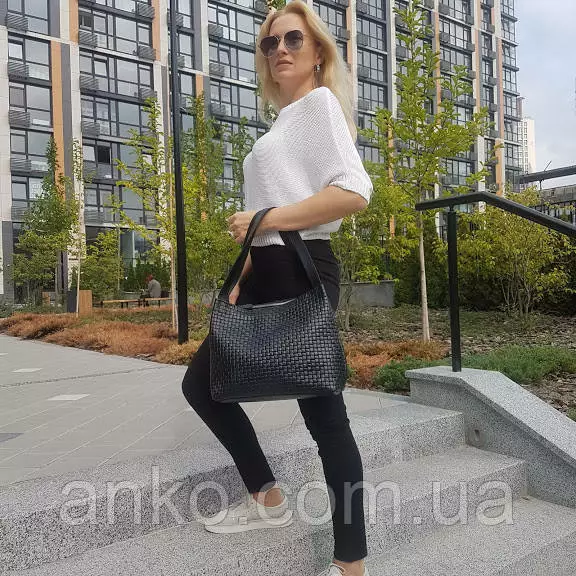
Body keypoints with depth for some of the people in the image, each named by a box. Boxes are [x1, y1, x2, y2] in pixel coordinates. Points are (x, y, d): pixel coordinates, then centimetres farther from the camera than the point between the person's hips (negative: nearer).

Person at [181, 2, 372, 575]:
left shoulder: (320, 102, -1)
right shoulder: (283, 121, 24)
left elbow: (354, 192, -18)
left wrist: (265, 219, -15)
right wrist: (243, 276, 10)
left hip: (300, 272, -10)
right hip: (267, 276, 10)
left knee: (322, 413, -4)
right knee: (201, 383, 13)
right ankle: (267, 500, 26)